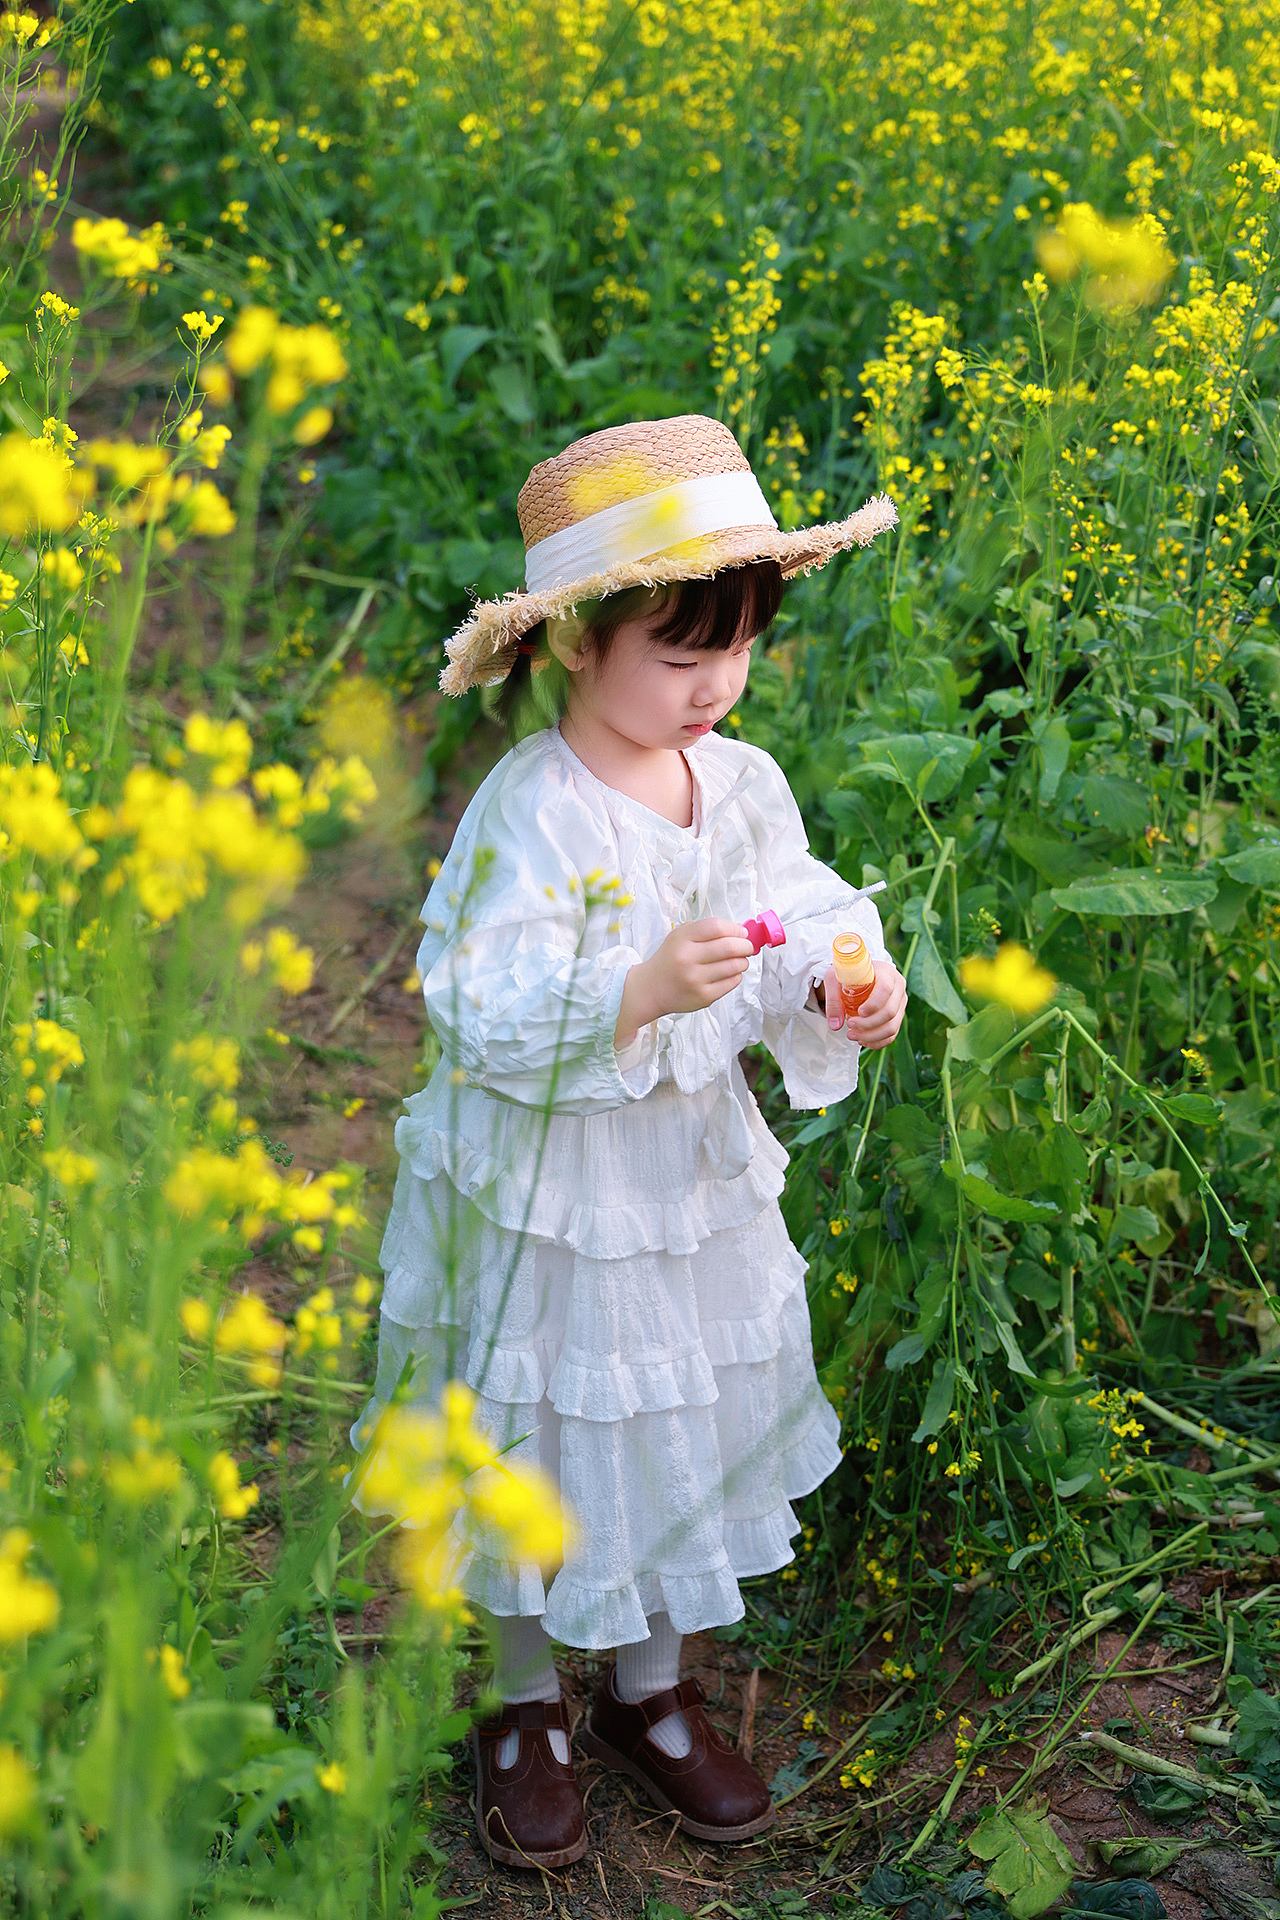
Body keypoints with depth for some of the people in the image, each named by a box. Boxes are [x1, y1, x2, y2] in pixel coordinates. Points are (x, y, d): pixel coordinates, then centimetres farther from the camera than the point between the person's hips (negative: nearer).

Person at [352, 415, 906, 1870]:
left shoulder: (745, 787, -4)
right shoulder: (528, 812, -22)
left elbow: (787, 948, 4)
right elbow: (487, 1018, -26)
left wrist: (840, 995, -18)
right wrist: (644, 990, -39)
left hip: (695, 1176, 5)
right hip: (543, 1195, -5)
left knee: (684, 1429, 17)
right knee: (545, 1444, 11)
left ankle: (650, 1694, 40)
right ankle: (526, 1711, 35)